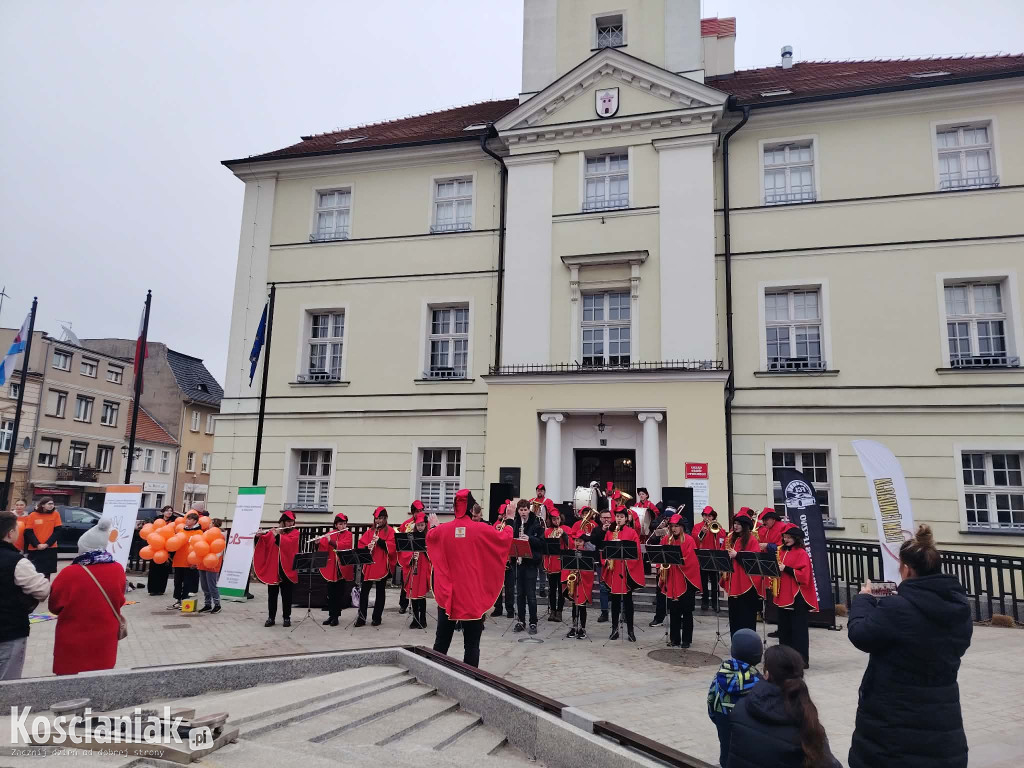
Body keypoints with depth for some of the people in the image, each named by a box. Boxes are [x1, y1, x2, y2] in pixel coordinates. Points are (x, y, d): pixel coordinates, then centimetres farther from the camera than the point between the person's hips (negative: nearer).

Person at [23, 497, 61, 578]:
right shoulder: (33, 515, -2)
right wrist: (37, 545, -13)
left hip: (50, 548, 0)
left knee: (47, 572, 5)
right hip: (34, 549, 0)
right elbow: (28, 532, -3)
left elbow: (57, 531, -2)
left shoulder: (56, 514, 0)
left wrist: (47, 544, -12)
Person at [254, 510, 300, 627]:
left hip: (286, 568, -2)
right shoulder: (273, 531, 10)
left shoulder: (295, 533, 3)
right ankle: (271, 617, 16)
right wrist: (259, 536, -19)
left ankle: (287, 618, 12)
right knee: (272, 594, 7)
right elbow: (264, 542, 1)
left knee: (286, 594, 3)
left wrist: (277, 535, -24)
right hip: (272, 567, 2)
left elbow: (289, 542, -16)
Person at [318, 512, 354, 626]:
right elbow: (323, 548, 0)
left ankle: (335, 616, 11)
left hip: (342, 569, -2)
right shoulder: (330, 535, 7)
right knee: (330, 593, 6)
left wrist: (331, 541, -25)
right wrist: (318, 543, -20)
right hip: (331, 568, 2)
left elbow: (344, 545, -18)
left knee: (339, 593, 3)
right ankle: (331, 615, 18)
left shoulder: (348, 534, 0)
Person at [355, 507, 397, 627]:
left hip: (382, 566, -4)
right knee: (364, 590, 0)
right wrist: (366, 548, -12)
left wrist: (380, 541, -20)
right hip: (369, 565, 4)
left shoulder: (390, 531, 1)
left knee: (380, 591, 5)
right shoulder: (370, 531, 14)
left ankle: (377, 617, 13)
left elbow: (392, 547, -11)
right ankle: (361, 617, 6)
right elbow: (361, 544, 9)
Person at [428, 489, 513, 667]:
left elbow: (429, 536, 20)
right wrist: (508, 523, 22)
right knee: (471, 644, 5)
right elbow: (505, 537, 3)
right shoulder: (481, 530, -11)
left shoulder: (441, 530, -3)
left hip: (446, 596, 3)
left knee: (441, 641, 15)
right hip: (473, 596, -3)